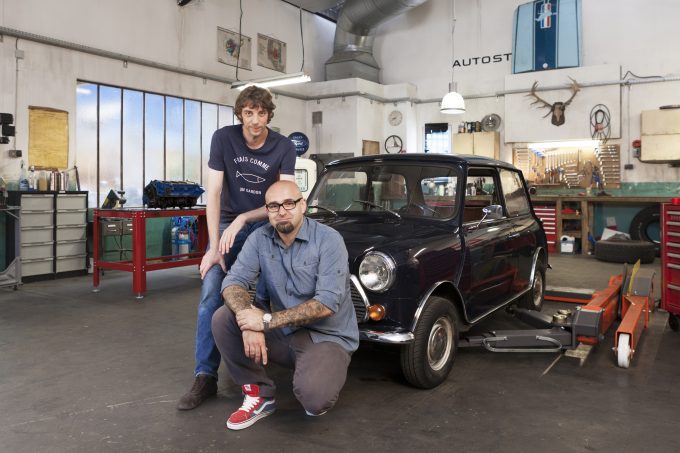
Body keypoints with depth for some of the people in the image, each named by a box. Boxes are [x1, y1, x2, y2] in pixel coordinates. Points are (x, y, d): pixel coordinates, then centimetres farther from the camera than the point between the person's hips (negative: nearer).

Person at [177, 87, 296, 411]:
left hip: (267, 224, 0)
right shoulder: (223, 138, -11)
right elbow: (213, 194, -14)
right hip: (228, 222, 0)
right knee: (211, 295, -16)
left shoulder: (284, 147, -11)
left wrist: (242, 219, -24)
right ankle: (205, 377, -11)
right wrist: (214, 247, -19)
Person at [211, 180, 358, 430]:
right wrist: (249, 320, -29)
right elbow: (233, 282, -8)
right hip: (282, 333, 5)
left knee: (313, 396, -32)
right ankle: (258, 394, 2)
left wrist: (267, 321, -27)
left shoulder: (328, 239, -17)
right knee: (223, 319, -13)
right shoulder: (259, 239, -2)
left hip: (327, 335, -5)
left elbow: (326, 303, -24)